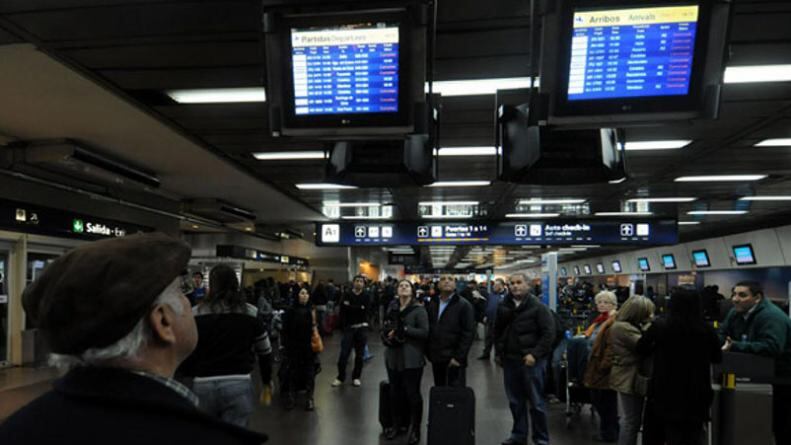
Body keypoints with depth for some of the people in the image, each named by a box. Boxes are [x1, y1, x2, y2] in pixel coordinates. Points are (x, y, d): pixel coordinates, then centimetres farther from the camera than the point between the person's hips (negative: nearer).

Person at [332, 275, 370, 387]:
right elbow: (343, 310, -6)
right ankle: (340, 377, 8)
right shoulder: (347, 295, 3)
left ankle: (356, 377, 19)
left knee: (359, 354, 7)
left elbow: (366, 309, -12)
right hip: (349, 327, -1)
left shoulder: (366, 296, 3)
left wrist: (350, 307, -10)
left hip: (361, 328, 1)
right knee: (344, 353, -3)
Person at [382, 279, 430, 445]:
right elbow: (385, 326, 17)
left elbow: (425, 332, -15)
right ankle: (397, 424, 31)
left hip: (411, 358, -5)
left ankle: (415, 428, 18)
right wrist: (386, 336, -5)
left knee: (412, 393, 3)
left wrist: (403, 329, -21)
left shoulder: (418, 309, -7)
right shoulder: (392, 307, 8)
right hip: (393, 356, 5)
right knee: (395, 392, 13)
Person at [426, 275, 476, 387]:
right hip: (436, 359, 5)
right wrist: (429, 352, 6)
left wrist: (458, 357, -15)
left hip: (454, 360, -5)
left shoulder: (464, 305, -6)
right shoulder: (432, 304, 11)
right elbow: (429, 330, 14)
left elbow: (468, 333, -11)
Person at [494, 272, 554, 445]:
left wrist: (535, 354, -17)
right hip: (510, 359, 5)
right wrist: (499, 352, 13)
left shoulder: (538, 307, -9)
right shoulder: (503, 306, 6)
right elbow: (498, 331, 17)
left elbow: (549, 333, -12)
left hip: (531, 360, -5)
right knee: (515, 401, 14)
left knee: (536, 402, 4)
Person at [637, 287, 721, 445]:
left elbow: (641, 349, 1)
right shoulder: (707, 330, -10)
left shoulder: (660, 326, -15)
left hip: (663, 392, -1)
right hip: (695, 395, 1)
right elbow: (717, 358, 9)